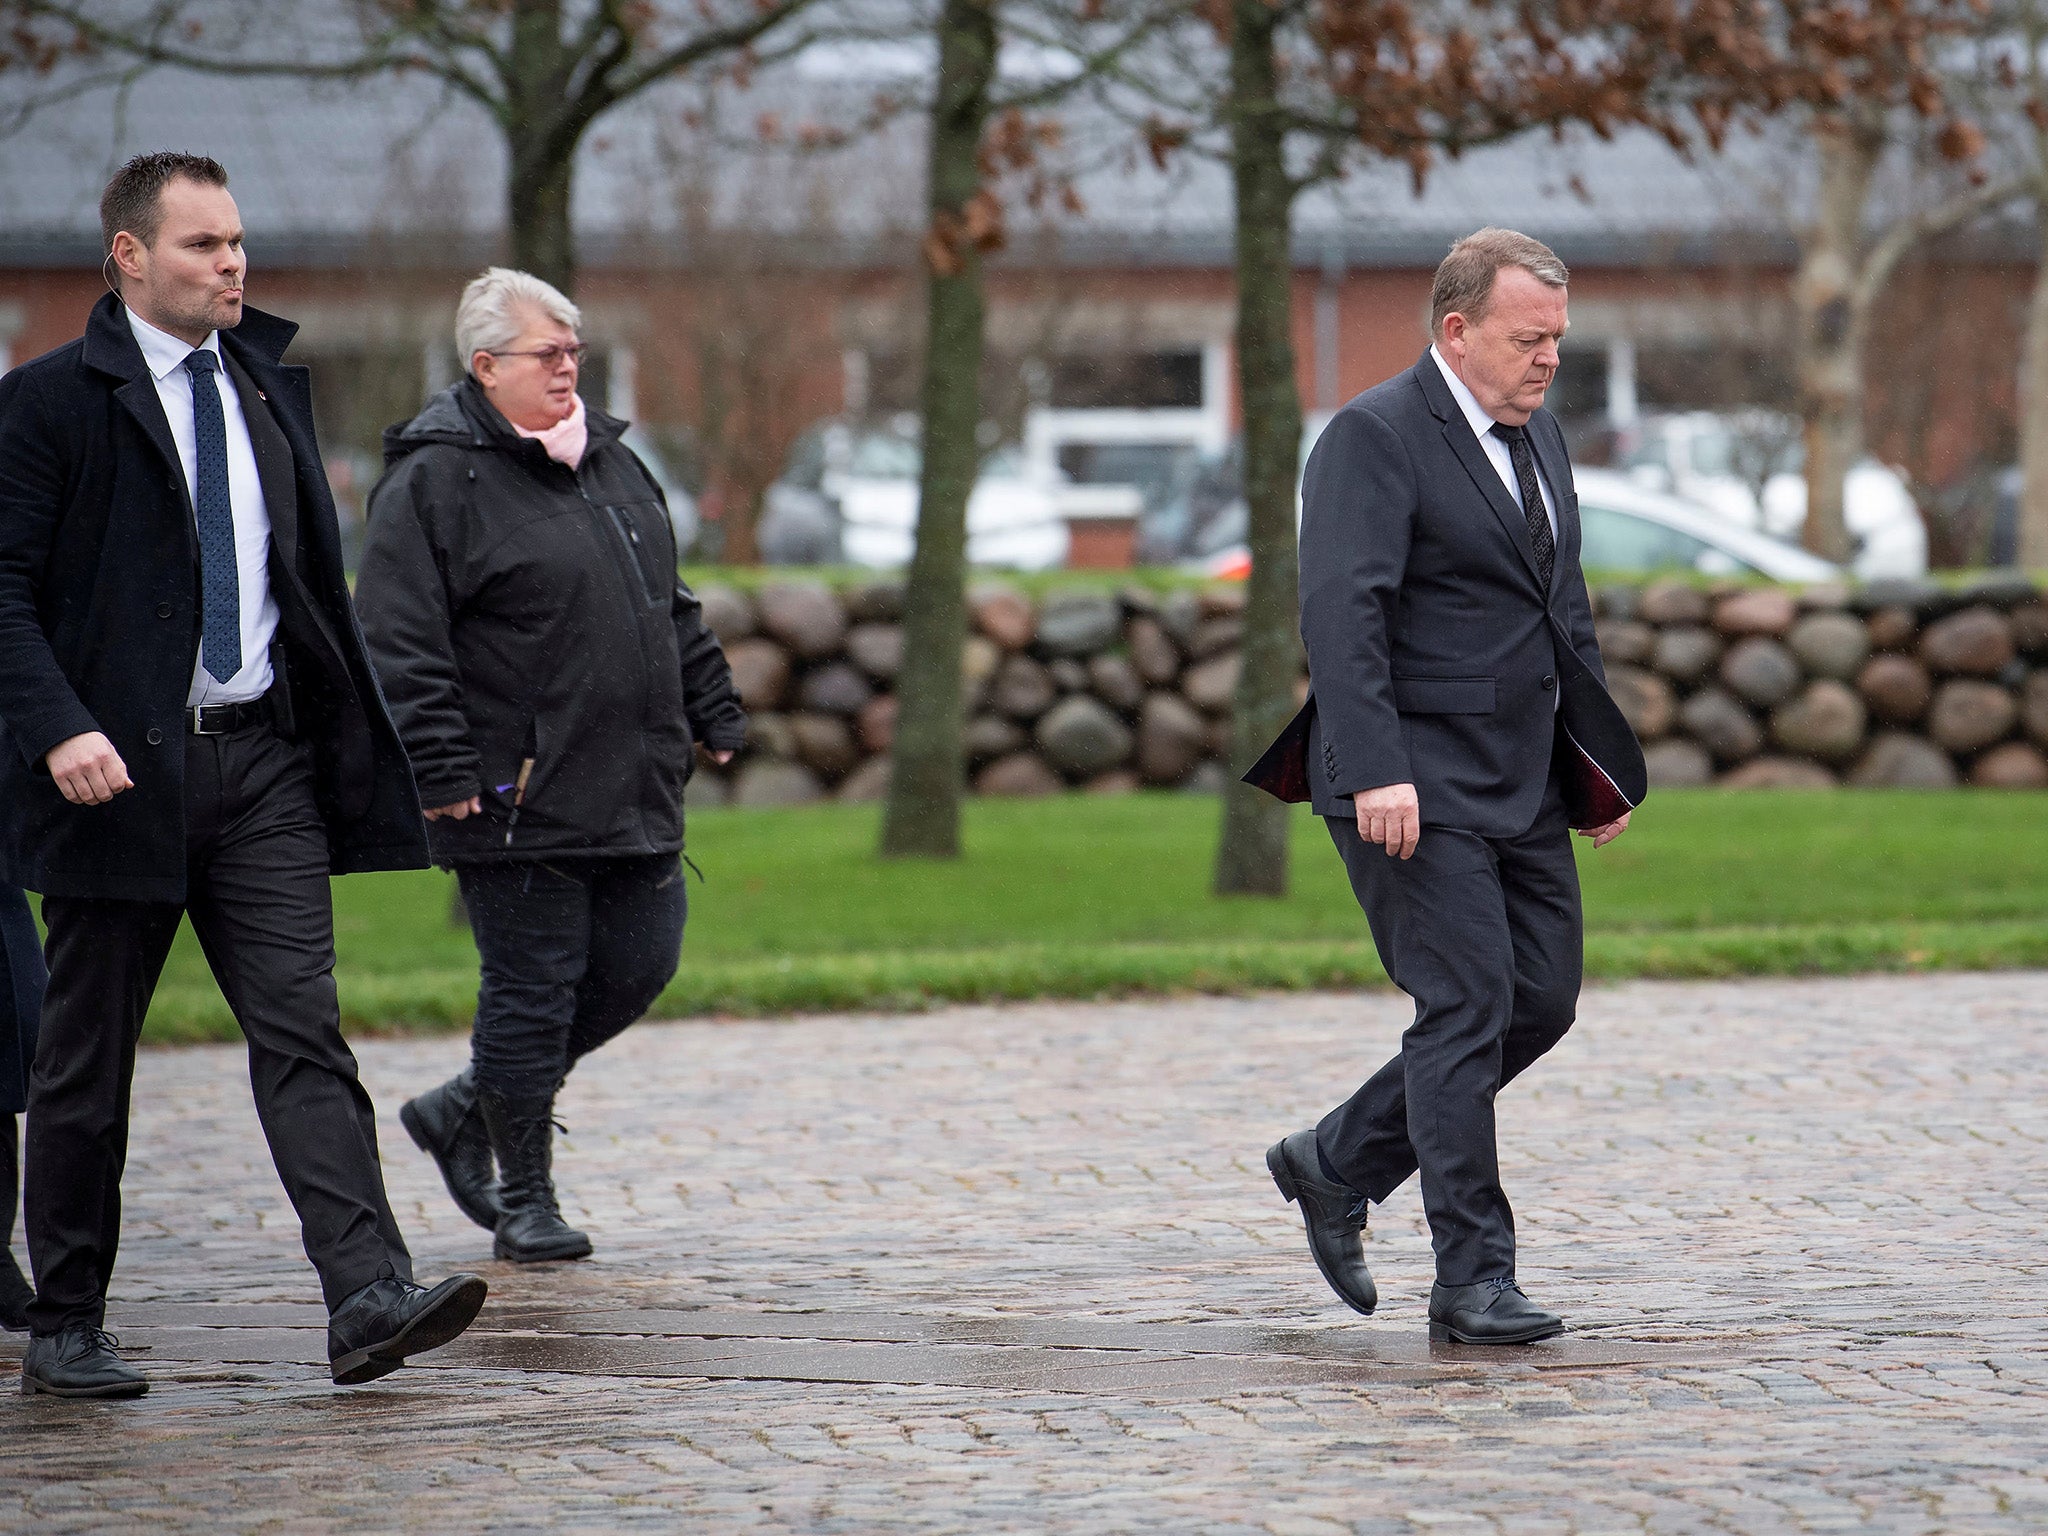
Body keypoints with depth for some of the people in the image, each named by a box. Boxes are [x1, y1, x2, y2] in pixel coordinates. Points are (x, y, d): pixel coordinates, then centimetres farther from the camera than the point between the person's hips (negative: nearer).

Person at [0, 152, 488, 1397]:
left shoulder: (272, 391, 14)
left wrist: (354, 745, 14)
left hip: (262, 754, 4)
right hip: (122, 767, -4)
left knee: (304, 1031, -8)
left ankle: (371, 1295, -17)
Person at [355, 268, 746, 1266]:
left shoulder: (610, 460, 16)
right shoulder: (432, 481, -9)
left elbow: (669, 606, 25)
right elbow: (400, 645, -14)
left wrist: (712, 713, 20)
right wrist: (442, 770, -19)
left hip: (633, 795, 8)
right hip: (519, 800, -8)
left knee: (638, 968, 8)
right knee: (532, 986, -3)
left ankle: (463, 1110, 25)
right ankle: (525, 1201, 10)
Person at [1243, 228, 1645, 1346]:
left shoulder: (1536, 436, 15)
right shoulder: (1373, 438, -12)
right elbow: (1343, 615, -21)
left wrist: (1600, 761, 18)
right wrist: (1375, 774, -29)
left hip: (1523, 785, 8)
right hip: (1416, 789, -8)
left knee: (1542, 999, 7)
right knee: (1467, 1006, -10)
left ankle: (1335, 1167, 21)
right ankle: (1472, 1280, -5)